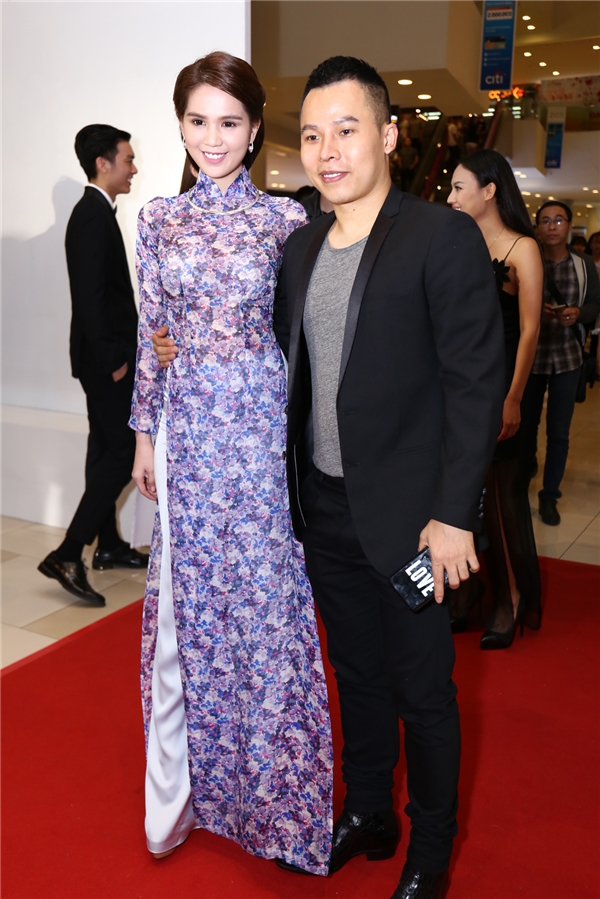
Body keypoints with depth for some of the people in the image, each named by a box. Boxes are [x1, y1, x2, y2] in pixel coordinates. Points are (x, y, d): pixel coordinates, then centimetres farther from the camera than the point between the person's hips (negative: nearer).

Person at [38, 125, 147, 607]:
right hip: (106, 360, -10)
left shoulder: (97, 213, 15)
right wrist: (113, 360, -19)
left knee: (106, 451, 14)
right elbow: (89, 297, -22)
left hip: (106, 358, 10)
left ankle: (109, 545, 26)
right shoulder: (93, 216, -16)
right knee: (124, 452, -8)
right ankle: (67, 555, -6)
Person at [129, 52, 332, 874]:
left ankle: (269, 782, 27)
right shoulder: (160, 219, 6)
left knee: (265, 593, 5)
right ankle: (182, 785, 30)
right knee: (186, 596, 10)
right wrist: (145, 434, 6)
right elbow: (150, 334, 7)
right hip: (187, 425, 2)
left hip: (263, 421, -2)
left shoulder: (286, 219, 0)